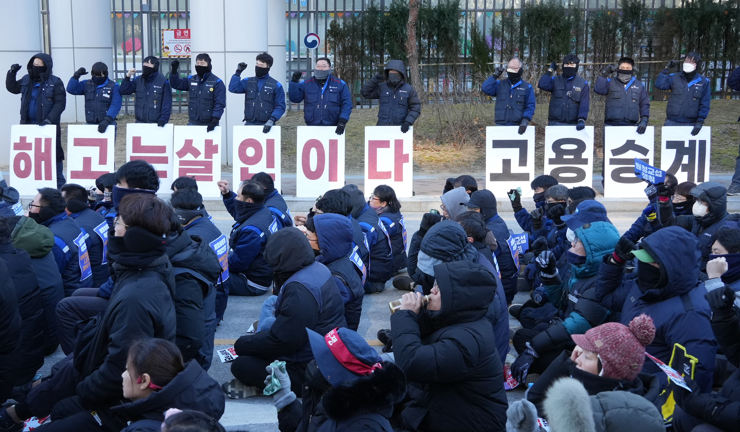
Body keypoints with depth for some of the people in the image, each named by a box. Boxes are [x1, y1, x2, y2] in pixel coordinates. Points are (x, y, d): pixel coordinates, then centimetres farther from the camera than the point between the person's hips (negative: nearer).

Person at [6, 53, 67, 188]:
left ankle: (59, 183, 6)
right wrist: (12, 73, 6)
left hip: (48, 125, -5)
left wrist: (50, 119, -20)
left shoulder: (55, 82, -7)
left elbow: (60, 103, -11)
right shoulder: (27, 80, 9)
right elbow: (12, 88, 22)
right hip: (29, 124, 5)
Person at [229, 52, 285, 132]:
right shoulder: (248, 82, 11)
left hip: (266, 126, -2)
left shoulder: (276, 85, 2)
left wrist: (271, 120, -16)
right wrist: (238, 72, -4)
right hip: (249, 124, 2)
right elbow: (233, 88, -3)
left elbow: (280, 106, -2)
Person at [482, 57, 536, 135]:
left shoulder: (527, 87, 7)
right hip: (500, 126, 2)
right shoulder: (500, 84, 13)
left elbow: (530, 106, 2)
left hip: (517, 127, -1)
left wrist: (525, 120, -13)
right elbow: (485, 89, -2)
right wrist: (495, 75, -1)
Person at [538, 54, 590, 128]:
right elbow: (542, 85, -10)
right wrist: (550, 70, 0)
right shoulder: (555, 80, 9)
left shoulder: (583, 84, 7)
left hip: (573, 124, 0)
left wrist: (582, 119, -17)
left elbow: (584, 104, -2)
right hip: (555, 123, 1)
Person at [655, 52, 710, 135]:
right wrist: (667, 69, -9)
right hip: (672, 123, 1)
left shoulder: (703, 81, 5)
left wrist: (700, 121, -5)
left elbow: (704, 104, 3)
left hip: (691, 125, -1)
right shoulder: (674, 78, 6)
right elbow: (659, 84, -9)